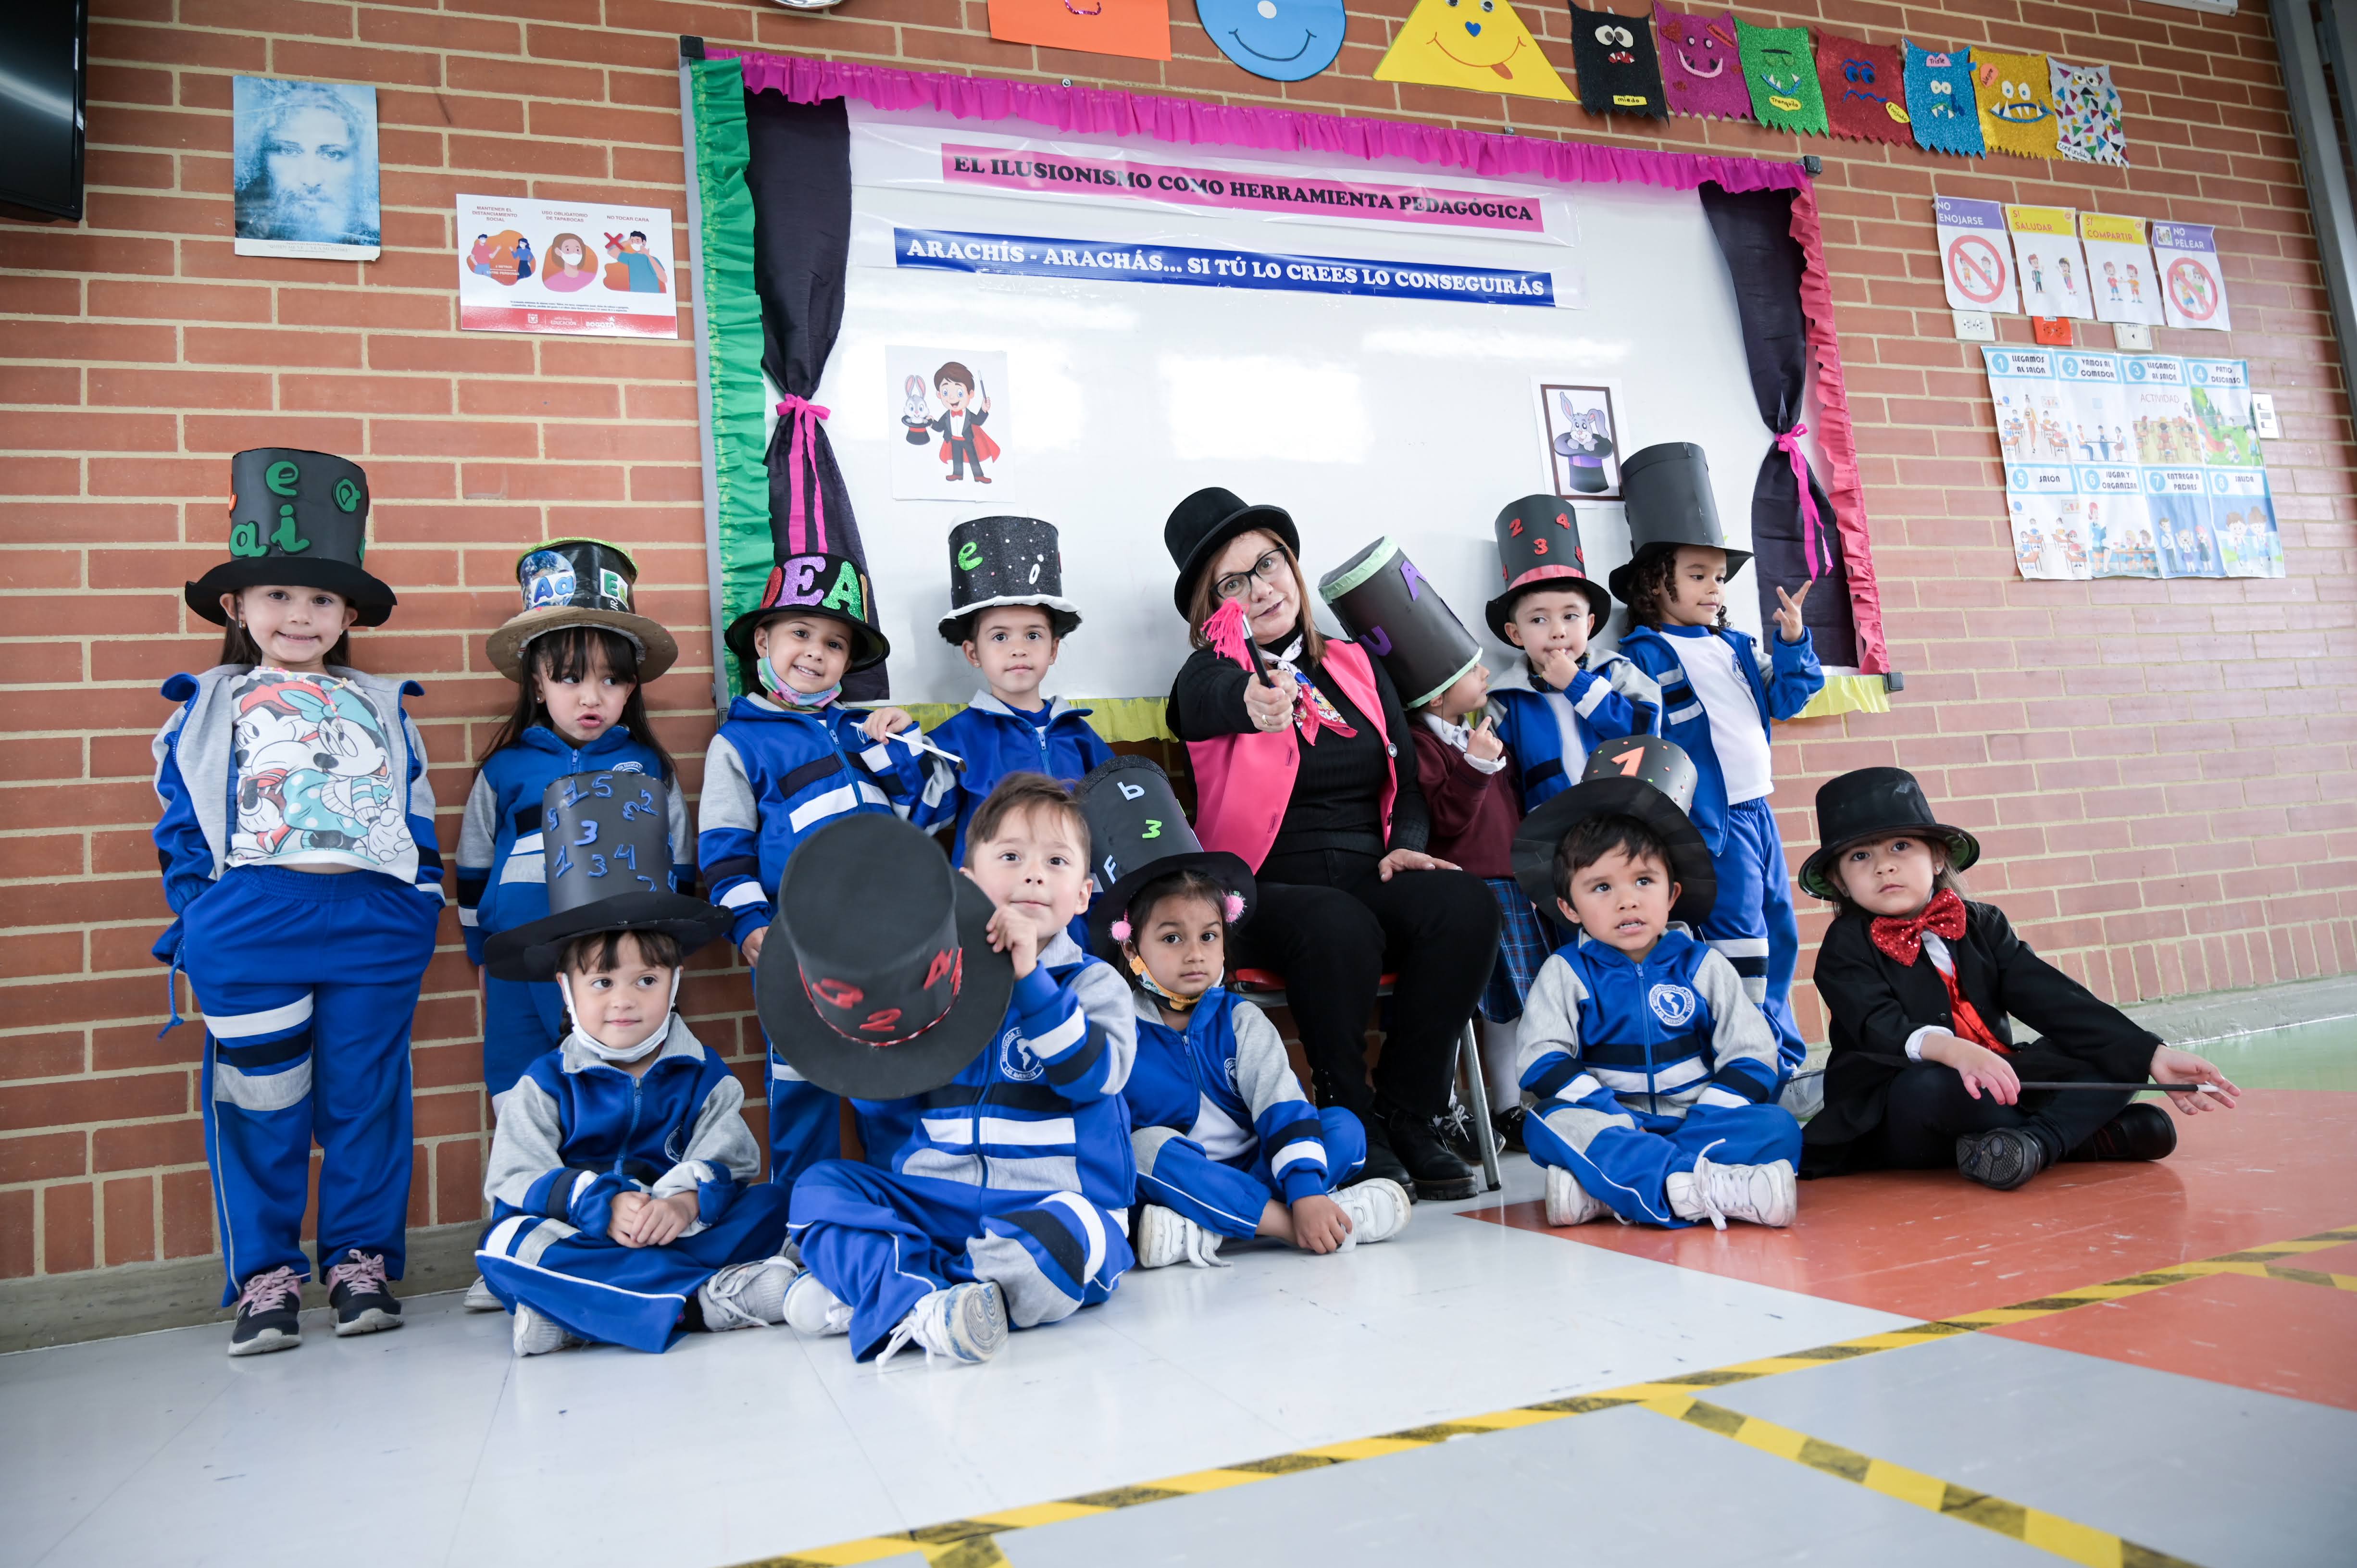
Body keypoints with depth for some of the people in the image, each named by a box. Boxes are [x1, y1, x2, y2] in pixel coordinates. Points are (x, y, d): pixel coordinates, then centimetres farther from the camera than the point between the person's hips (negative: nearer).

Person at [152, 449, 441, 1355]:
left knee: (366, 1096, 6)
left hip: (375, 922, 1)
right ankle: (263, 1276, 15)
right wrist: (199, 914, 0)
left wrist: (419, 906, 6)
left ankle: (362, 1260, 19)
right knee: (258, 1103, 3)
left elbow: (418, 816, 15)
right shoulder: (207, 709, 13)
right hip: (247, 930, -1)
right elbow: (181, 822, 9)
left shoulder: (380, 706, 17)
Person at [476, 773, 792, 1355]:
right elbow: (517, 1182, -6)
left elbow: (728, 1163, -3)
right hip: (579, 1241, -1)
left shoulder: (703, 1074, 10)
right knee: (504, 1243, -32)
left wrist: (687, 1202, -26)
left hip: (680, 1236, 1)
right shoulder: (545, 1084, 7)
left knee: (776, 1204, -21)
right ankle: (710, 1298, -37)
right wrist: (602, 1207, -23)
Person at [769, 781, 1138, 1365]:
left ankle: (857, 1294, -27)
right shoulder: (932, 980, 12)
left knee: (1071, 1230, -35)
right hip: (932, 1209, 4)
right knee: (821, 1185, -12)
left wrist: (1030, 979, -20)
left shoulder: (1092, 983, 5)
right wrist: (879, 1049, -3)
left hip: (1043, 1208, -4)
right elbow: (888, 1124, 16)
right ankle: (921, 1310, -36)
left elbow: (1096, 1072, -17)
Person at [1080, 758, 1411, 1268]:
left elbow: (1282, 1105, -8)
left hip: (1252, 1169, 3)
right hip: (1168, 1182, -3)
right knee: (1147, 1145, -31)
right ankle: (1285, 1224, -31)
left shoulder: (1241, 1020, 3)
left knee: (1344, 1128, -17)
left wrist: (1306, 1191, -22)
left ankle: (1197, 1232, -29)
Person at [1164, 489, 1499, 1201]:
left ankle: (1407, 1117, -16)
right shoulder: (1208, 674, 4)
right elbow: (1212, 702, -23)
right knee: (1338, 926, -37)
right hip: (1266, 889, -4)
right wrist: (1255, 706, -49)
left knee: (1466, 903, -27)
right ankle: (1354, 1131, -18)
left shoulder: (1357, 667, 19)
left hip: (1369, 878, 4)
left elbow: (1407, 778, 19)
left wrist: (1404, 846, -3)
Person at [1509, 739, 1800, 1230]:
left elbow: (1752, 1059, 0)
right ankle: (1696, 1188, -45)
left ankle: (1604, 1191, -38)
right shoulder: (1564, 973, 5)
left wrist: (1702, 1124, -16)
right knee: (1549, 1123, -31)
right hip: (1609, 1123, -1)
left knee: (1777, 1127, -26)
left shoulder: (1704, 966, 8)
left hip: (1697, 1120, 2)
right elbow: (1546, 1062, -7)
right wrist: (1617, 1126, -20)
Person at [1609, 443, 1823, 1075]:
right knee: (1740, 941, -7)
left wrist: (1792, 643, 7)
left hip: (1758, 812, 8)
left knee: (1779, 935, 15)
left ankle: (1784, 1059, 28)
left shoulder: (1736, 647, 13)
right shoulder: (1645, 657, -9)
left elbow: (1782, 699, 19)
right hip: (1712, 821, -8)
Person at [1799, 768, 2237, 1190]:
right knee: (1926, 1089, -38)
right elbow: (1882, 1029, -20)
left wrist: (2152, 1055, -10)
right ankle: (2086, 1136, -18)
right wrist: (1953, 1050, -41)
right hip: (1888, 1121, -5)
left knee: (2116, 1054, -7)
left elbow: (2055, 998, 2)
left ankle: (2035, 1142, -29)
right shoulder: (1846, 947, -5)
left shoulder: (1982, 926, 10)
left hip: (1989, 1092, 5)